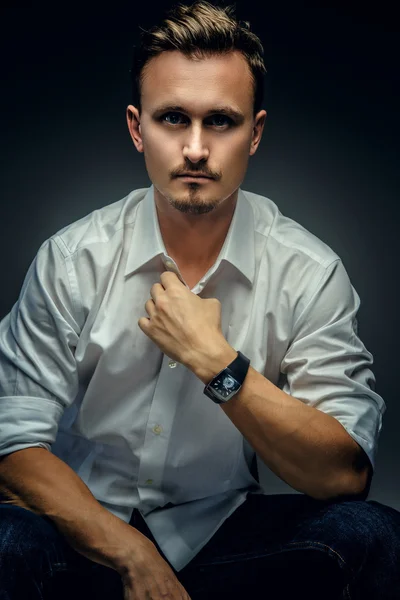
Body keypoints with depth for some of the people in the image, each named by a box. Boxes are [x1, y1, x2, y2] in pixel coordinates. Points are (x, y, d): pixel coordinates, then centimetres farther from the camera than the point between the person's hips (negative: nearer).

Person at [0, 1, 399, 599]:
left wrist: (216, 361, -25)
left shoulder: (309, 273, -10)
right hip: (88, 537, 0)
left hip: (222, 530, 1)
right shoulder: (71, 259, -9)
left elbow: (345, 475, -15)